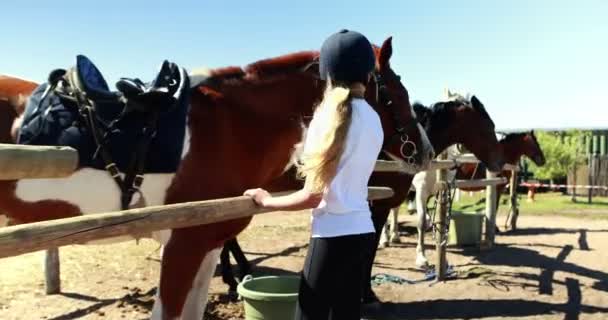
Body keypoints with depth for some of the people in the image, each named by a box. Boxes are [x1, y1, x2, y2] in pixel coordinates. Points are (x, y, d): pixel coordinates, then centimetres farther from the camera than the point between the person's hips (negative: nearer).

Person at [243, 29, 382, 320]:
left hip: (334, 233, -8)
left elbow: (312, 196, -14)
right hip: (360, 228, 8)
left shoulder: (330, 115, -13)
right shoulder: (372, 118, 8)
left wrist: (266, 200, -1)